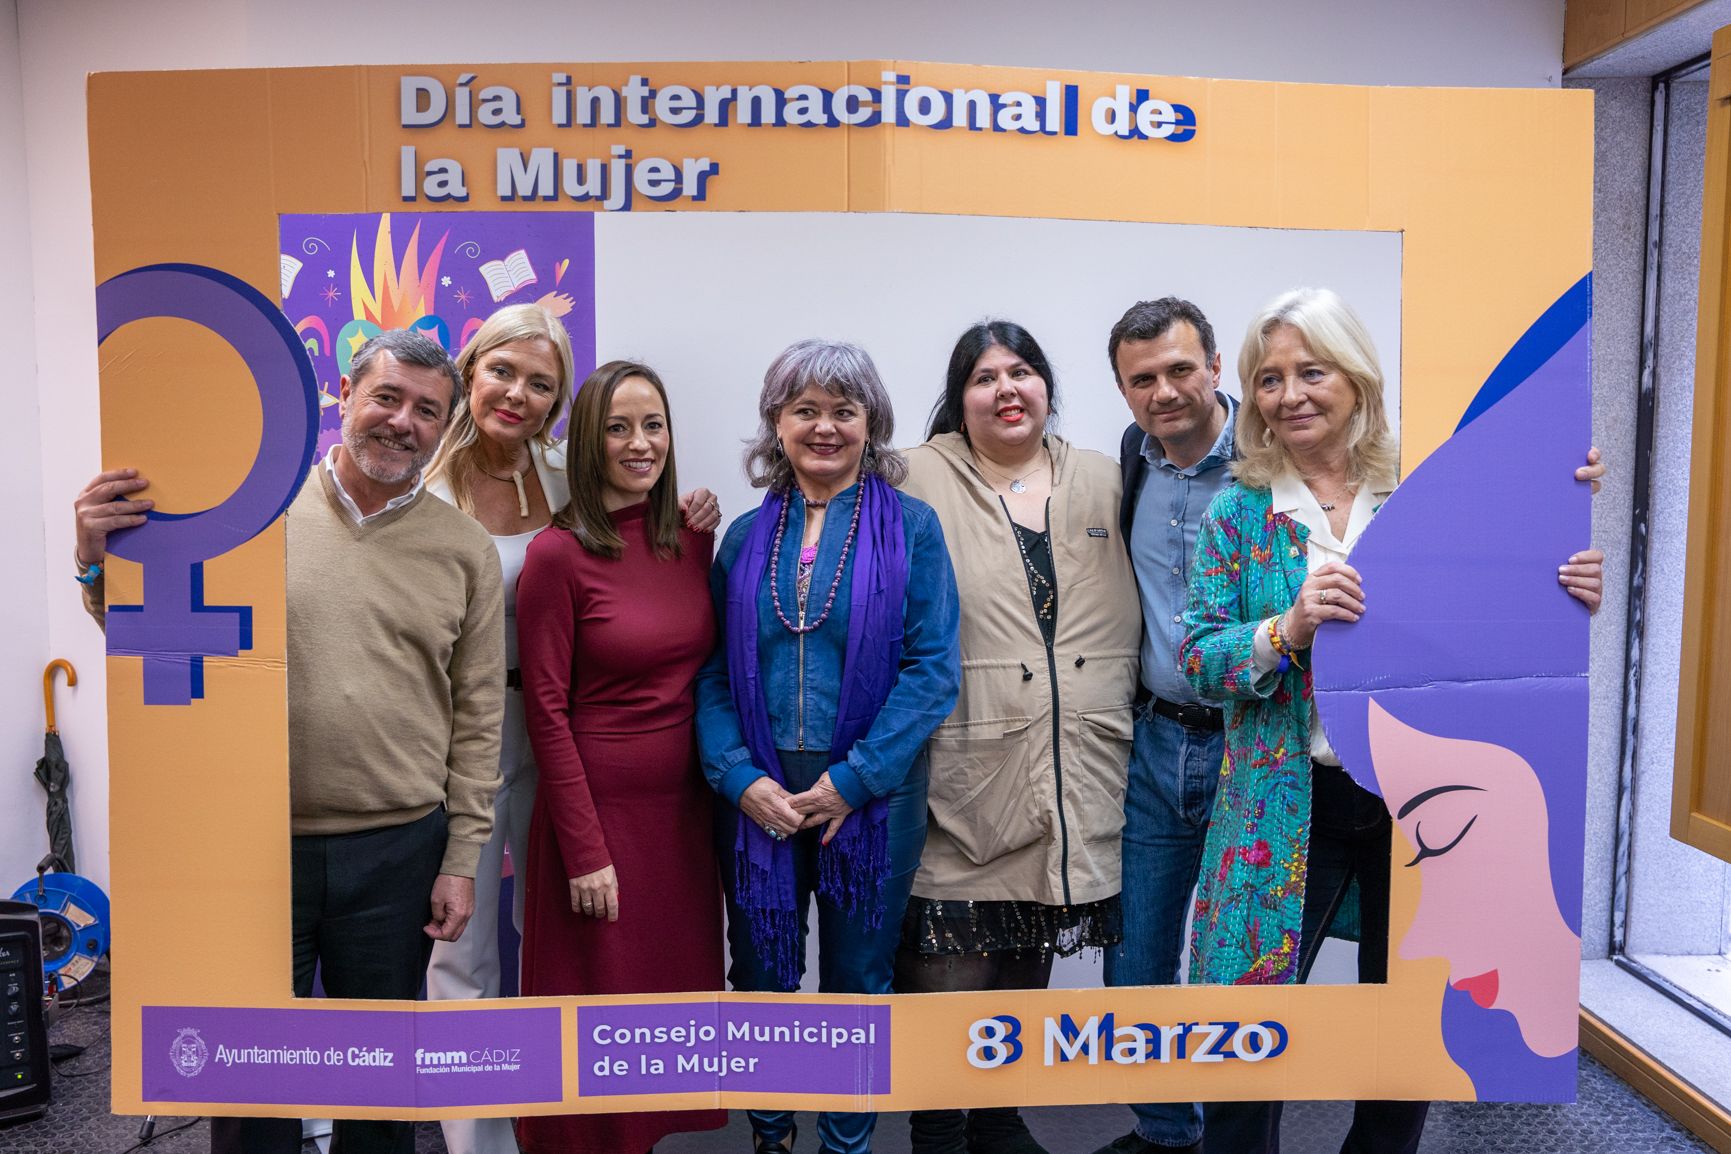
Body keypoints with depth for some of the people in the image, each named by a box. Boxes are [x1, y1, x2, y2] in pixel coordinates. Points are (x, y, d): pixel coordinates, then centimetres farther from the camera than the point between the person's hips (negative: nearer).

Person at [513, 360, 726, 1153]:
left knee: (676, 988, 15)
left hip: (685, 810, 5)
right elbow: (547, 713, -11)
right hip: (600, 810, -5)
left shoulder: (694, 539, 4)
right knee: (598, 1006, 9)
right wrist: (586, 851, -11)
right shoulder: (558, 554, -11)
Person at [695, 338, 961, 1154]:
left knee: (858, 981, 13)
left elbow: (933, 667, -9)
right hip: (757, 797, 3)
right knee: (760, 975, 15)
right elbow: (712, 671, 2)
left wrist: (852, 780, -15)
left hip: (872, 797, -2)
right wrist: (741, 777, -12)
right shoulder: (747, 534, 5)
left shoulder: (911, 526, -3)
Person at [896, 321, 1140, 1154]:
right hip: (965, 779, -4)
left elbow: (1131, 613, 15)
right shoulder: (919, 482, -1)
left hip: (1075, 785, 4)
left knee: (1028, 961, 17)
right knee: (945, 966, -1)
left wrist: (1118, 724, 11)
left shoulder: (1103, 482, 11)